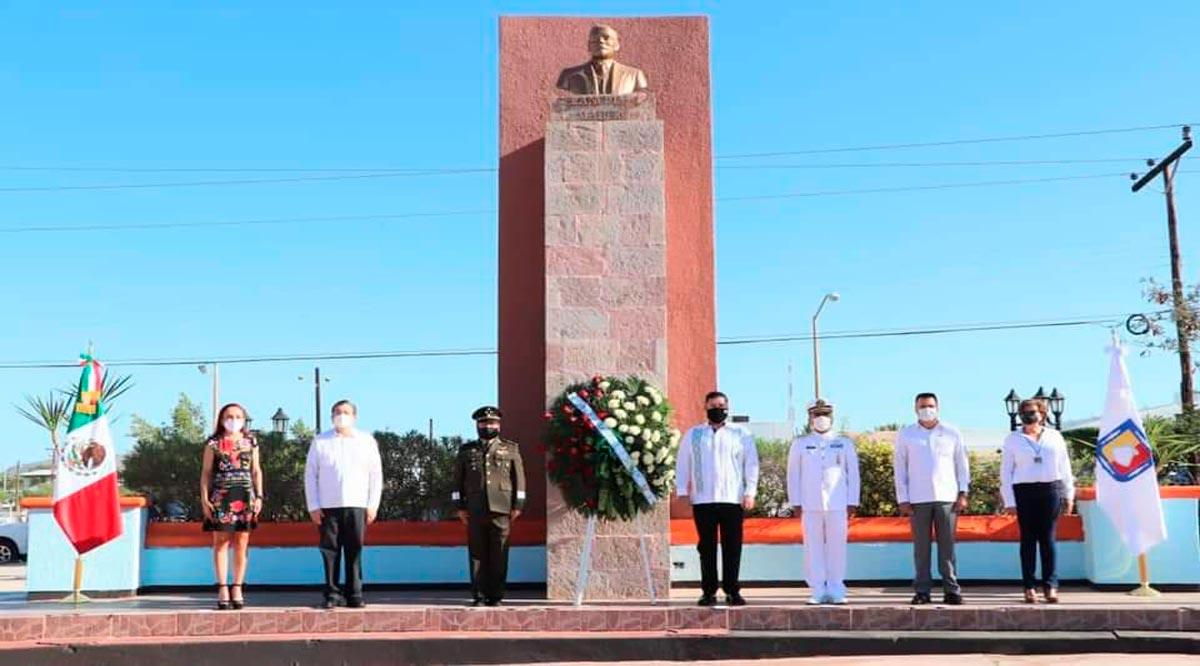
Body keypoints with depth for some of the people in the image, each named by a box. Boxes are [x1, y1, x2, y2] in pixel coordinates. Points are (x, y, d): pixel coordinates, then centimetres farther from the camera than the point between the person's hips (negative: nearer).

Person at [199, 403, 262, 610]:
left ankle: (237, 589, 7)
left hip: (245, 496, 2)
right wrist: (204, 499, -3)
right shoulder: (214, 443, 6)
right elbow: (206, 472, 5)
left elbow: (256, 471, 13)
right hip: (221, 497, -2)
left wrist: (259, 496, 4)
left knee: (241, 544, 1)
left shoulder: (250, 442, 11)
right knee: (221, 542, -1)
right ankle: (223, 589, 3)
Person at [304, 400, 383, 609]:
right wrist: (313, 506, 0)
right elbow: (310, 475, 7)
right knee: (330, 551, -1)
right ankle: (332, 594, 6)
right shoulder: (320, 441, 8)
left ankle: (354, 594, 5)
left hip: (357, 505, 0)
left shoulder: (367, 441, 9)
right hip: (328, 506, 0)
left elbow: (376, 475, 9)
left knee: (354, 552, -1)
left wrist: (373, 505, 2)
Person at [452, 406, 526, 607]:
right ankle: (479, 596, 6)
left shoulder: (511, 449, 11)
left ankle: (496, 596, 5)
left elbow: (519, 479, 8)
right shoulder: (466, 450, 14)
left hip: (501, 510, -1)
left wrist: (517, 506, 1)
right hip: (475, 511, 1)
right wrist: (460, 507, 6)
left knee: (499, 556, -2)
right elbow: (458, 481, 13)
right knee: (477, 554, 1)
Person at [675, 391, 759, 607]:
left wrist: (749, 492, -2)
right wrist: (682, 492, 4)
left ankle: (732, 591, 6)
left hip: (733, 500, -1)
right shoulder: (693, 435, 12)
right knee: (706, 548, 3)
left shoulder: (741, 435, 10)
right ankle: (709, 591, 8)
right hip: (702, 500, 1)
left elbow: (751, 464, 6)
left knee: (732, 547, -1)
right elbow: (683, 465, 12)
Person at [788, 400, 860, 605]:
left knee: (837, 547, -1)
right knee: (813, 548, -1)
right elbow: (793, 474, 10)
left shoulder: (844, 443, 11)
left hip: (838, 504, 0)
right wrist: (795, 503, 3)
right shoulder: (800, 443, 11)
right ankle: (817, 591, 4)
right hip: (810, 505, 0)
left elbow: (853, 473, 10)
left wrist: (852, 502, 3)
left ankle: (836, 591, 7)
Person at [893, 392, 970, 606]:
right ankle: (922, 591, 5)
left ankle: (951, 590, 5)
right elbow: (899, 468, 7)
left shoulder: (952, 434, 9)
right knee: (921, 546, 1)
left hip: (947, 497, 0)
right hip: (918, 499, 0)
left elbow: (962, 465, 10)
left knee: (947, 546, -1)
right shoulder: (905, 435, 8)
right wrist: (902, 500, 1)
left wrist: (963, 494, 2)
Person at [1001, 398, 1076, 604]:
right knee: (1028, 539, 1)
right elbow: (1005, 472, 4)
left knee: (1048, 538, 0)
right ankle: (1029, 587, 4)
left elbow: (1065, 467, 14)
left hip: (1051, 490, 1)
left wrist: (1068, 494, 11)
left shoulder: (1055, 436, 11)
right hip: (1024, 492, -1)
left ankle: (1050, 586, 3)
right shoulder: (1012, 439, 6)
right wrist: (1009, 501, -2)